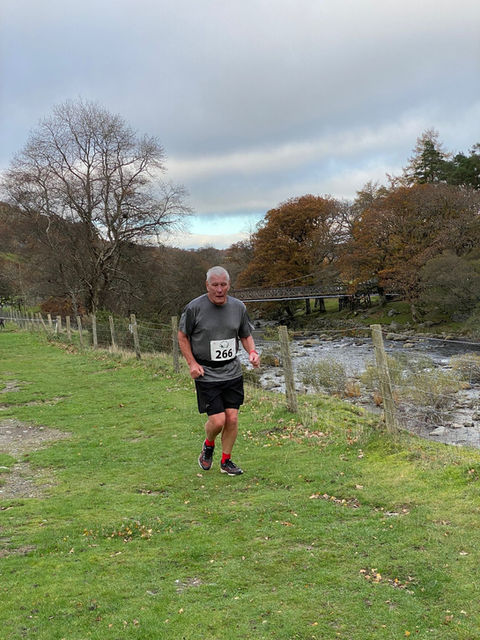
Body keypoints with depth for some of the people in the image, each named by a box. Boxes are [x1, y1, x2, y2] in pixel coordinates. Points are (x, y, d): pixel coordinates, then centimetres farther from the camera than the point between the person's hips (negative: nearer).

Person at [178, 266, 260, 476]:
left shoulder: (238, 307, 3)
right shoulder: (194, 308, -9)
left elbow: (246, 335, 16)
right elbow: (182, 336, 3)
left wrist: (252, 352, -4)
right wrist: (192, 363, -6)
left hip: (233, 372, 4)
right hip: (206, 374, -4)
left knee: (232, 418, 3)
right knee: (218, 420, -8)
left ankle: (226, 461, 22)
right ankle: (208, 446, 26)